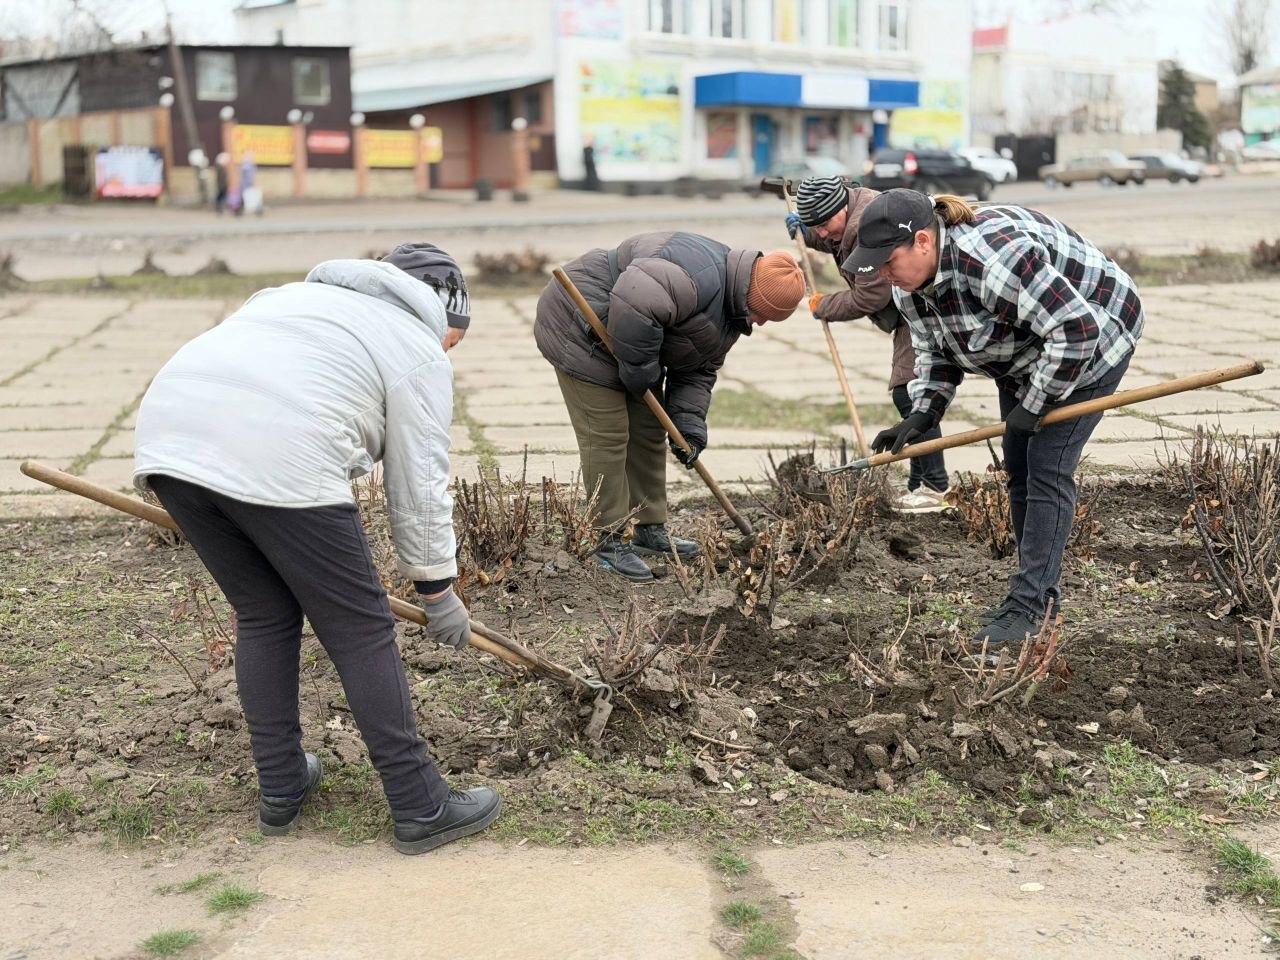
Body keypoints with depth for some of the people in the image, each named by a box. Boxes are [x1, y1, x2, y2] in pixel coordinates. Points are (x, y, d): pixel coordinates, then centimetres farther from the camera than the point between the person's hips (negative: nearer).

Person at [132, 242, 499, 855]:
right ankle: (421, 809, 11)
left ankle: (281, 791, 28)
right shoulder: (420, 351, 15)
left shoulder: (300, 293, 35)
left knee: (264, 616, 22)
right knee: (361, 632, 5)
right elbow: (418, 487, 13)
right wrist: (438, 588, 23)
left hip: (168, 431, 7)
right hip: (278, 460, -7)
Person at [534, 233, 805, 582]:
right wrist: (639, 367, -30)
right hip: (580, 330, -10)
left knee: (648, 432, 12)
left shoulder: (733, 309, 4)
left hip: (629, 341, 10)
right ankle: (610, 540, -2)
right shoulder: (700, 276, -31)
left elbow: (698, 371, 8)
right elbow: (632, 304, -43)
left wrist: (689, 421, -6)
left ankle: (651, 530, 23)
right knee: (607, 436, -10)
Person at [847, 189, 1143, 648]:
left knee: (1046, 469, -13)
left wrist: (1035, 405, -26)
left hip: (1089, 342, -9)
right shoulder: (909, 283, -10)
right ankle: (1041, 593, 18)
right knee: (1017, 469, 8)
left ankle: (1027, 607, -9)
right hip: (1024, 356, 9)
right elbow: (934, 353, 4)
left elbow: (1075, 330, -35)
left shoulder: (994, 258, -39)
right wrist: (922, 414, -11)